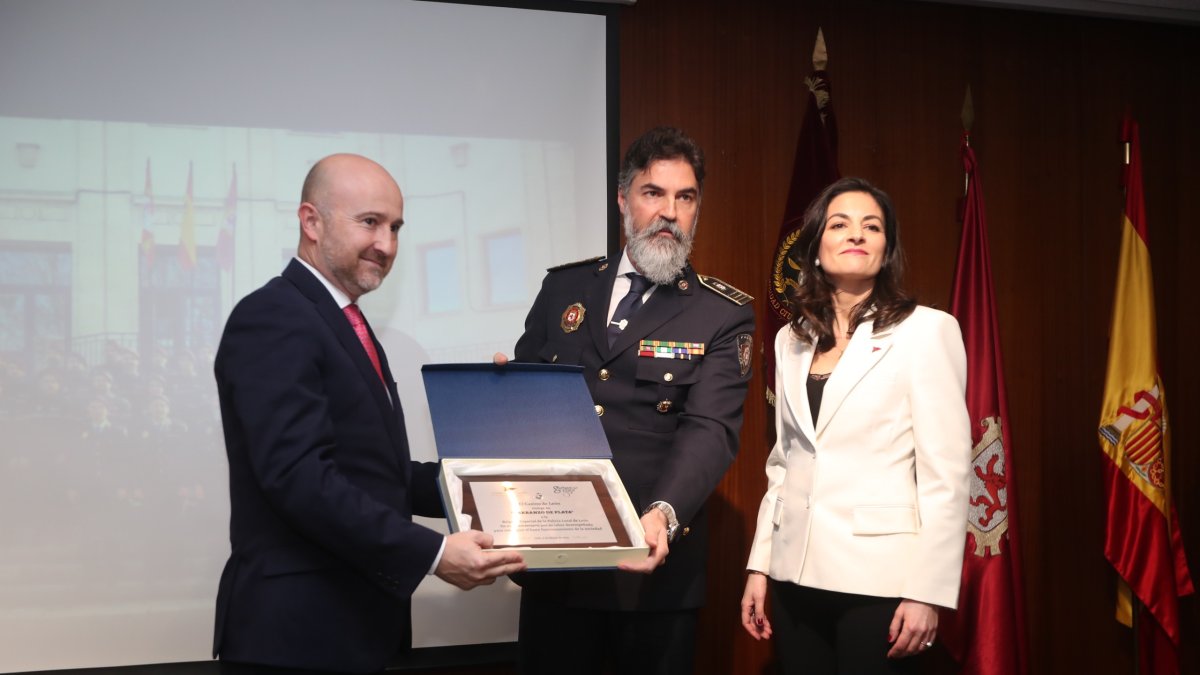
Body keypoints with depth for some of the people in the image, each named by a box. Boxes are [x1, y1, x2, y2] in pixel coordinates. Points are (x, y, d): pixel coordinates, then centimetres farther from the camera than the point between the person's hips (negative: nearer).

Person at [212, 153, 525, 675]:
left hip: (354, 623, 9)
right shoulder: (273, 319, -14)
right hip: (297, 631, -9)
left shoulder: (342, 323, 16)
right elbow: (299, 476, -24)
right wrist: (432, 553, -26)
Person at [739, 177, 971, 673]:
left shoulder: (926, 330, -6)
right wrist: (759, 565, 10)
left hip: (879, 579, -5)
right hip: (798, 576, 5)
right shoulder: (792, 339, 10)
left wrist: (928, 591, -14)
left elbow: (946, 472, -9)